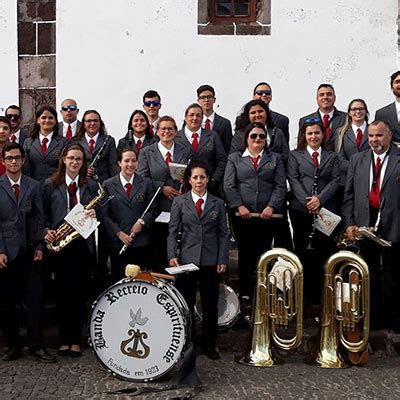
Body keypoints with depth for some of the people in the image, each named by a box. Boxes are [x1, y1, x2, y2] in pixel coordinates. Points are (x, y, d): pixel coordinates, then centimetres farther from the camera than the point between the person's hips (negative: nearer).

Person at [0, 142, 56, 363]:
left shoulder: (34, 186, 9)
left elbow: (39, 219, 8)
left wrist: (39, 247, -1)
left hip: (29, 252, 1)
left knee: (35, 301, -1)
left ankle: (36, 346, 5)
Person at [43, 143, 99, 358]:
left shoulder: (91, 185, 8)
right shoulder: (50, 184, 5)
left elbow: (98, 214, 12)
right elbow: (44, 214, 7)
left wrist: (94, 215, -10)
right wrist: (47, 231, -9)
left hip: (83, 245, 1)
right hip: (59, 245, -1)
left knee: (79, 291, 2)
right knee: (63, 291, 4)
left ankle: (76, 339, 13)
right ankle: (64, 339, 15)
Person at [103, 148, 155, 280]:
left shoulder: (146, 183, 7)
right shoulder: (108, 185, 3)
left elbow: (153, 209, 8)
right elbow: (105, 215, 1)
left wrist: (142, 221, -10)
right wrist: (118, 233, -8)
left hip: (141, 242, 1)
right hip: (117, 242, 0)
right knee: (118, 278, 4)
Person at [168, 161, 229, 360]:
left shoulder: (217, 204, 7)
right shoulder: (179, 202, 5)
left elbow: (223, 233, 6)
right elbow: (173, 231, 3)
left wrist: (223, 259, -1)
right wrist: (172, 255, -9)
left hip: (211, 262, 1)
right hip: (186, 260, -1)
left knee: (210, 305, 7)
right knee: (186, 304, 4)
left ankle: (209, 344, 22)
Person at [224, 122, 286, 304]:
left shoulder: (275, 159, 13)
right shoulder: (234, 158, 11)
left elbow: (280, 186, 4)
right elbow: (228, 186, 1)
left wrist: (271, 207, -10)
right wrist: (240, 206, -11)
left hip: (266, 216, 0)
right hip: (242, 216, 0)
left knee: (263, 255, 1)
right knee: (244, 255, 5)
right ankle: (245, 293, 14)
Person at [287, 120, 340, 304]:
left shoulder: (332, 156, 15)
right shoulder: (295, 155, 10)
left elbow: (335, 180, 5)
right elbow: (293, 180, 0)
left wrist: (320, 199, -11)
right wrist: (307, 201, -13)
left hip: (326, 210, 1)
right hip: (300, 209, -1)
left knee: (325, 252, -2)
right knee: (303, 252, 2)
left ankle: (323, 294, 5)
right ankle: (305, 293, 11)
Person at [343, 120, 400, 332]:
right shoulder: (357, 160, 9)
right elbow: (349, 195, 7)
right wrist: (349, 223, -1)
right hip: (365, 226, 3)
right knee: (370, 276, 12)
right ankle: (372, 319, 25)